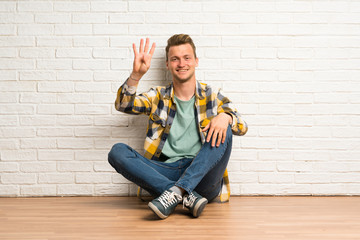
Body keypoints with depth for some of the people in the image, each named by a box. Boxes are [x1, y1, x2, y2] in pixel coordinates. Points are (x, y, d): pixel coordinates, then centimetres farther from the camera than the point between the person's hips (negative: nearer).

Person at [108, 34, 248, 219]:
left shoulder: (212, 97, 12)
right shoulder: (158, 97, 13)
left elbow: (242, 127, 2)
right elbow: (123, 105, -2)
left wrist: (225, 116, -21)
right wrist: (136, 74, -19)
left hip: (202, 175, -1)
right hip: (165, 172, 1)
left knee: (223, 131, -24)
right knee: (117, 152, -20)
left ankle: (176, 191, -35)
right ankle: (186, 195, -32)